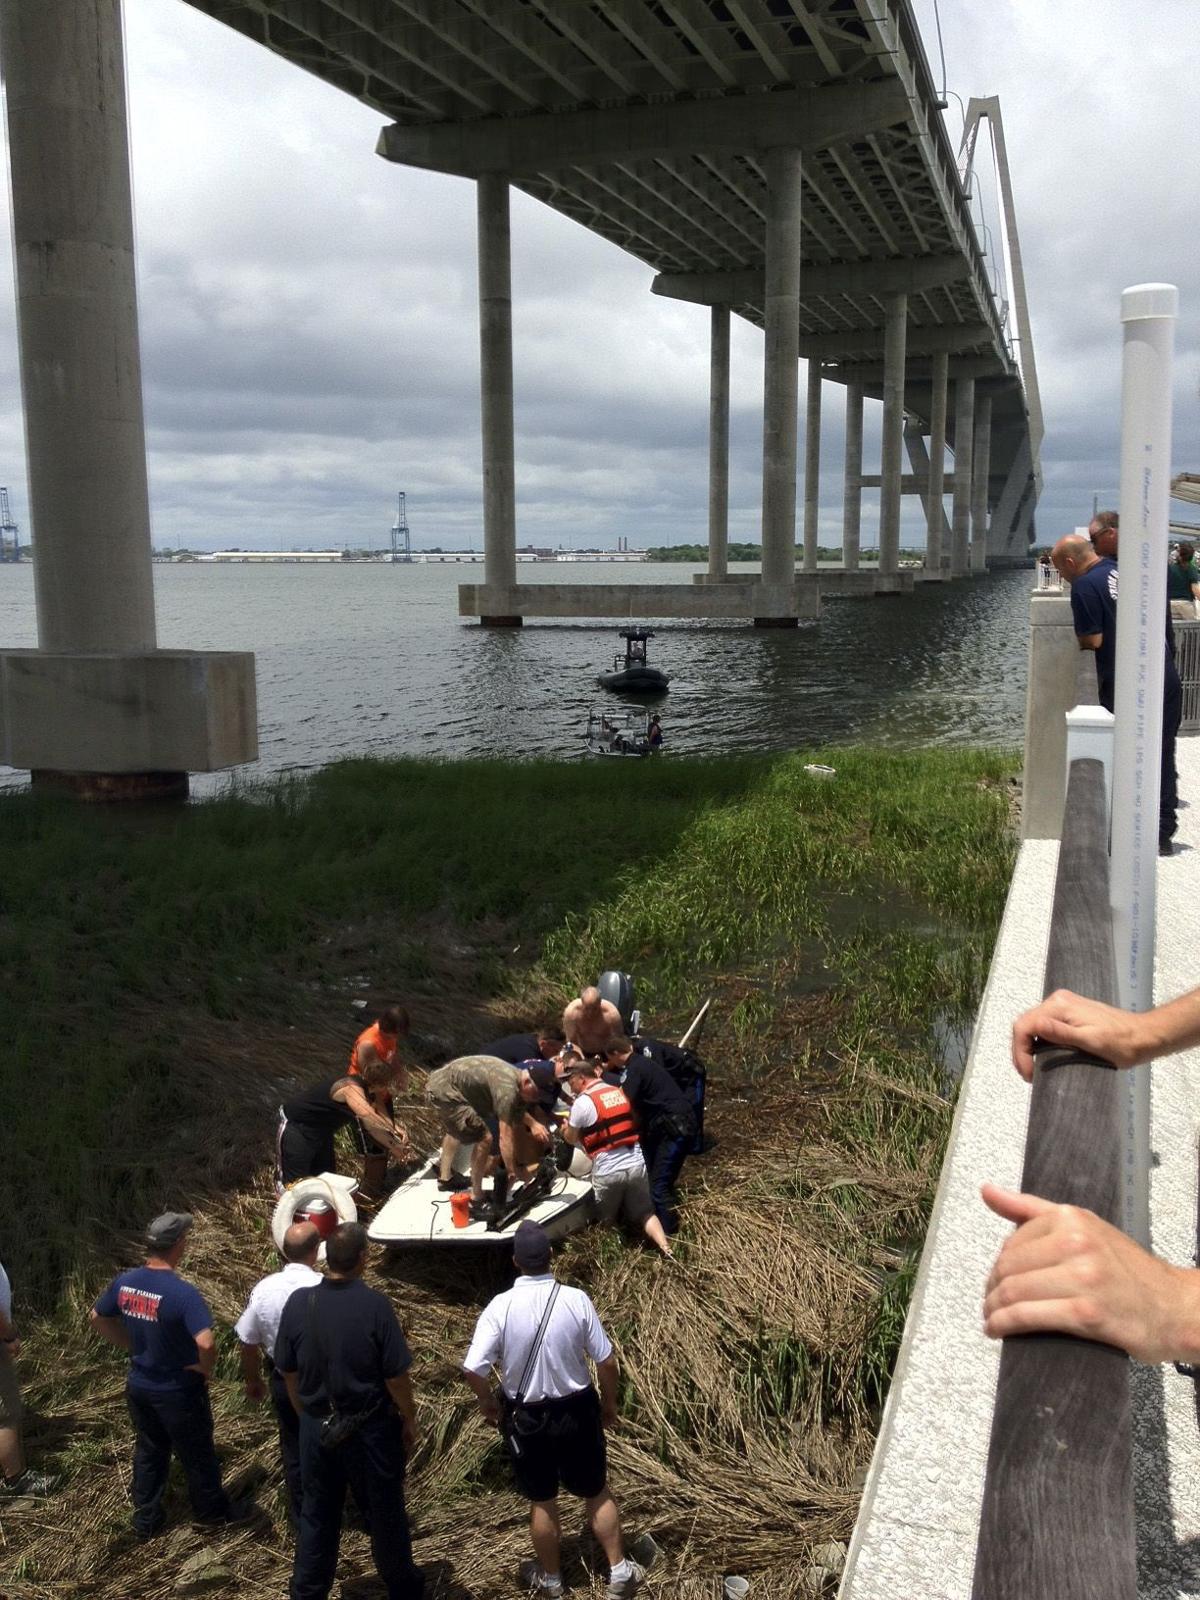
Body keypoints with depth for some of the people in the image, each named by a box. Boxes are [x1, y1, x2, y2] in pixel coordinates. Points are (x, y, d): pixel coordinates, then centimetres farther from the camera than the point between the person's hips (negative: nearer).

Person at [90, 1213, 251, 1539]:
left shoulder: (124, 1282, -9)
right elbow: (205, 1342, -39)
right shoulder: (182, 1293, -30)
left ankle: (145, 1518, 39)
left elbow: (98, 1319, 8)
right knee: (196, 1454, 17)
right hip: (178, 1392, -6)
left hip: (139, 1386, 6)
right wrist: (206, 1369, -18)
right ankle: (213, 1510, 36)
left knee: (148, 1452, 25)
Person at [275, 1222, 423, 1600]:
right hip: (370, 1428, -3)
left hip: (316, 1427, 3)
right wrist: (409, 1420, 0)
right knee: (384, 1512, 17)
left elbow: (288, 1372, 2)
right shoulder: (375, 1305, -21)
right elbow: (396, 1375, -16)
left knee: (317, 1515, 18)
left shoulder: (298, 1303, -10)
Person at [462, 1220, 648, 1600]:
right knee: (596, 1492, 20)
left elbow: (472, 1370, -18)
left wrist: (488, 1403, 2)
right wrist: (609, 1403, 8)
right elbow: (606, 1362, -9)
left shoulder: (500, 1307, -19)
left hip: (525, 1417, 0)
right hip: (576, 1411, 0)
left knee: (541, 1502, 19)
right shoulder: (576, 1300, -16)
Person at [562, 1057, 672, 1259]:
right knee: (645, 1213, 13)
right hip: (636, 1164, 5)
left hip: (608, 1172, -5)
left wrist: (566, 1127, 26)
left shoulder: (583, 1102, -10)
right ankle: (667, 1251, -2)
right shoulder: (620, 1091, 10)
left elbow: (571, 1138, 2)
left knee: (605, 1222, 18)